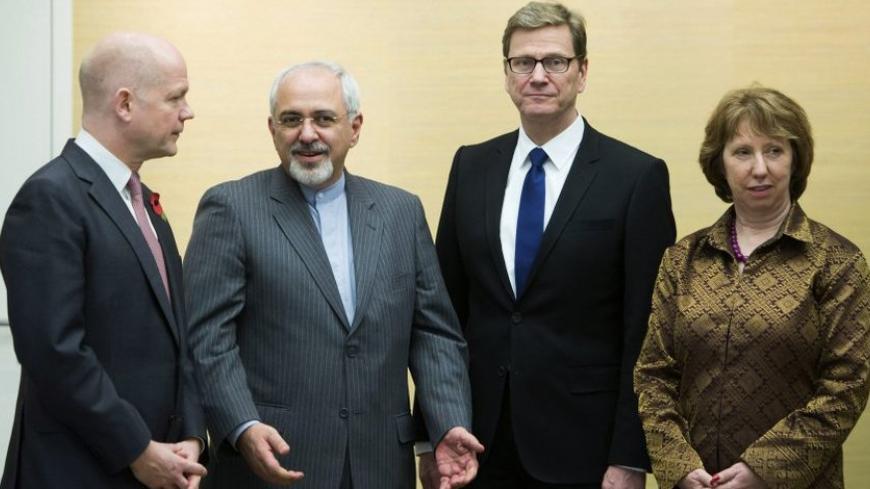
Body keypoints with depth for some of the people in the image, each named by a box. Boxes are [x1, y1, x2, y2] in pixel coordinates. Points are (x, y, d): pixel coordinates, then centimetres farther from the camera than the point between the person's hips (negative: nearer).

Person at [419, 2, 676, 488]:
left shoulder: (637, 176, -6)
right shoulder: (472, 166, 6)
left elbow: (646, 331, -8)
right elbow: (447, 307, 8)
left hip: (582, 443, -3)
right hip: (480, 439, 4)